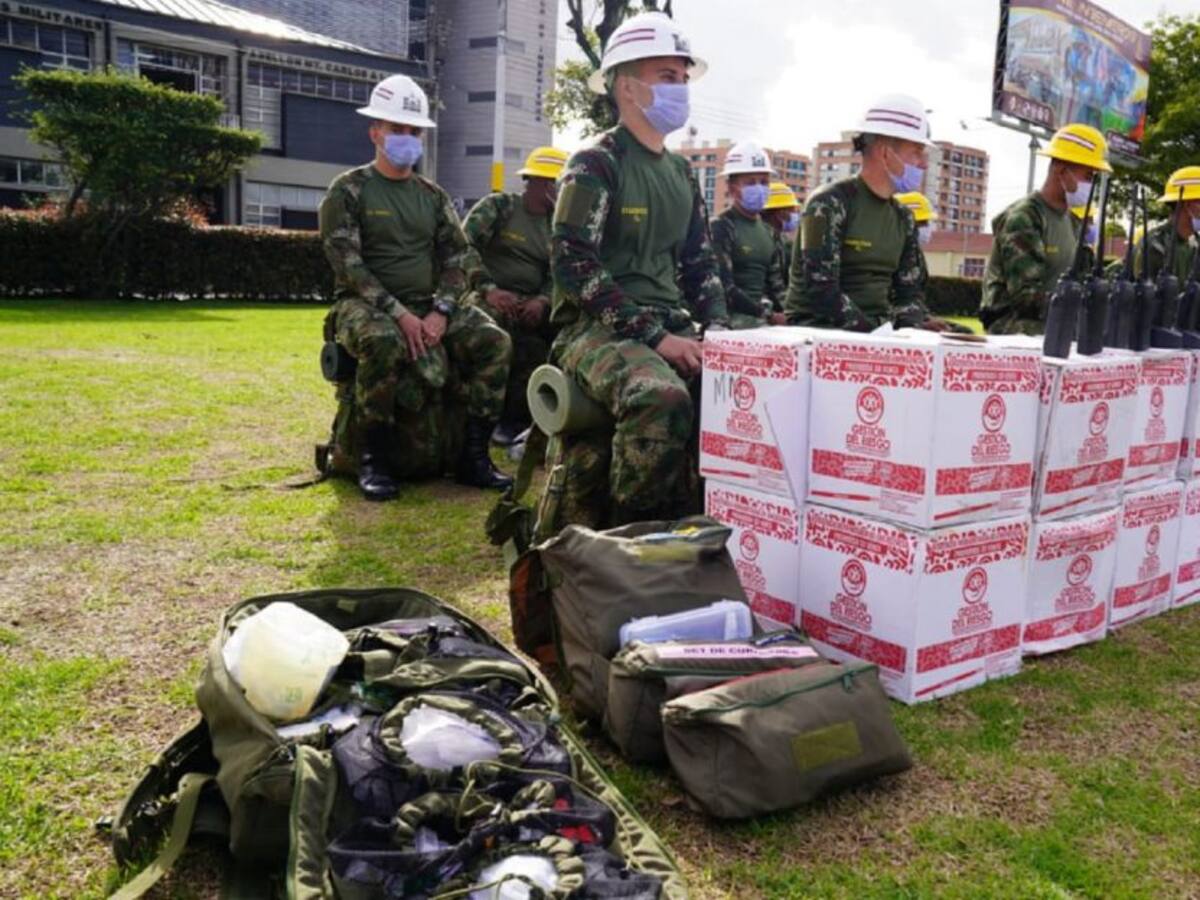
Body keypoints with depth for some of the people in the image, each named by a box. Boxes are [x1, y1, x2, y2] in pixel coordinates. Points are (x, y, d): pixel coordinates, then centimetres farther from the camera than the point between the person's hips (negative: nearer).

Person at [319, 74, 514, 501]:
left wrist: (440, 312, -11)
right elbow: (348, 264, -11)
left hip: (428, 305, 5)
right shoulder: (349, 190, 0)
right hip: (366, 304, -5)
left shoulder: (434, 196, 15)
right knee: (383, 342, -40)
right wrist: (399, 314, -22)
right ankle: (373, 459, -23)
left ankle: (473, 456, -12)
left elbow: (456, 260, 8)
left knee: (496, 342, -19)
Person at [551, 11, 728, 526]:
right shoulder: (594, 165, -4)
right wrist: (654, 336, -19)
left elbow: (699, 262, 22)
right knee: (663, 399, -36)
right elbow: (573, 267, -14)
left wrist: (718, 329, 2)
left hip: (672, 325, 7)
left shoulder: (681, 173, 20)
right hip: (598, 328, -7)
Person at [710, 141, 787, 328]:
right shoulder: (720, 227, -5)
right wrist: (767, 314, -15)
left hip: (765, 314, 7)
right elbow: (724, 287, -14)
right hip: (735, 318, -7)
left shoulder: (767, 230, 20)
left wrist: (786, 313, 5)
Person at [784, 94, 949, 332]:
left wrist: (917, 324, -10)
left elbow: (909, 292, 13)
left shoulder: (903, 218, 14)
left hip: (877, 328, 7)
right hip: (818, 327, -7)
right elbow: (821, 290, -19)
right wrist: (877, 333, -23)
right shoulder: (828, 204, -10)